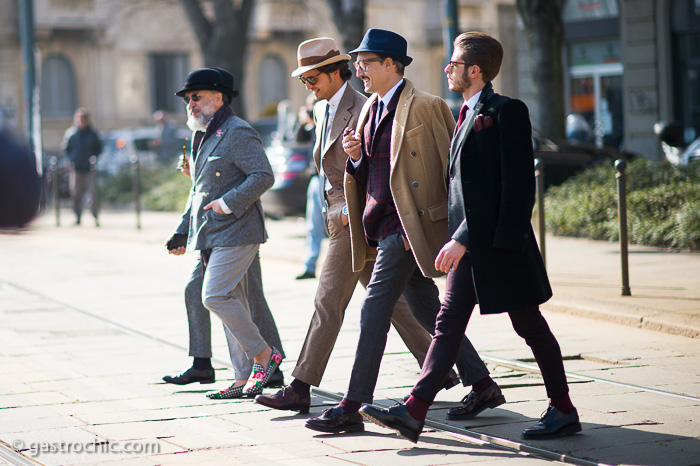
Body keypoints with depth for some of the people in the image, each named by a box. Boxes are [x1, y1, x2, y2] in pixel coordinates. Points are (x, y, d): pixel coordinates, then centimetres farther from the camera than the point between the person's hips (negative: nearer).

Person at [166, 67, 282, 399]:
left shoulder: (238, 132, -11)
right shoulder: (202, 136, 18)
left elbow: (263, 176, -19)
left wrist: (228, 203, -20)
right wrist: (182, 230, 22)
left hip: (235, 233, -9)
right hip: (210, 235, 9)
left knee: (215, 296, -16)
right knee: (232, 304, 8)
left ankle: (264, 355, -4)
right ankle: (244, 378, 11)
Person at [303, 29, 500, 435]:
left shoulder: (426, 107, -10)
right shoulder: (372, 109, 15)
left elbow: (452, 166, -9)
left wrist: (453, 223, -12)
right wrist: (356, 156, -1)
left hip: (407, 227, -9)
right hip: (384, 227, 9)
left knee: (374, 312, -10)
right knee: (427, 311, 13)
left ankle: (352, 408, -7)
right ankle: (483, 386, 22)